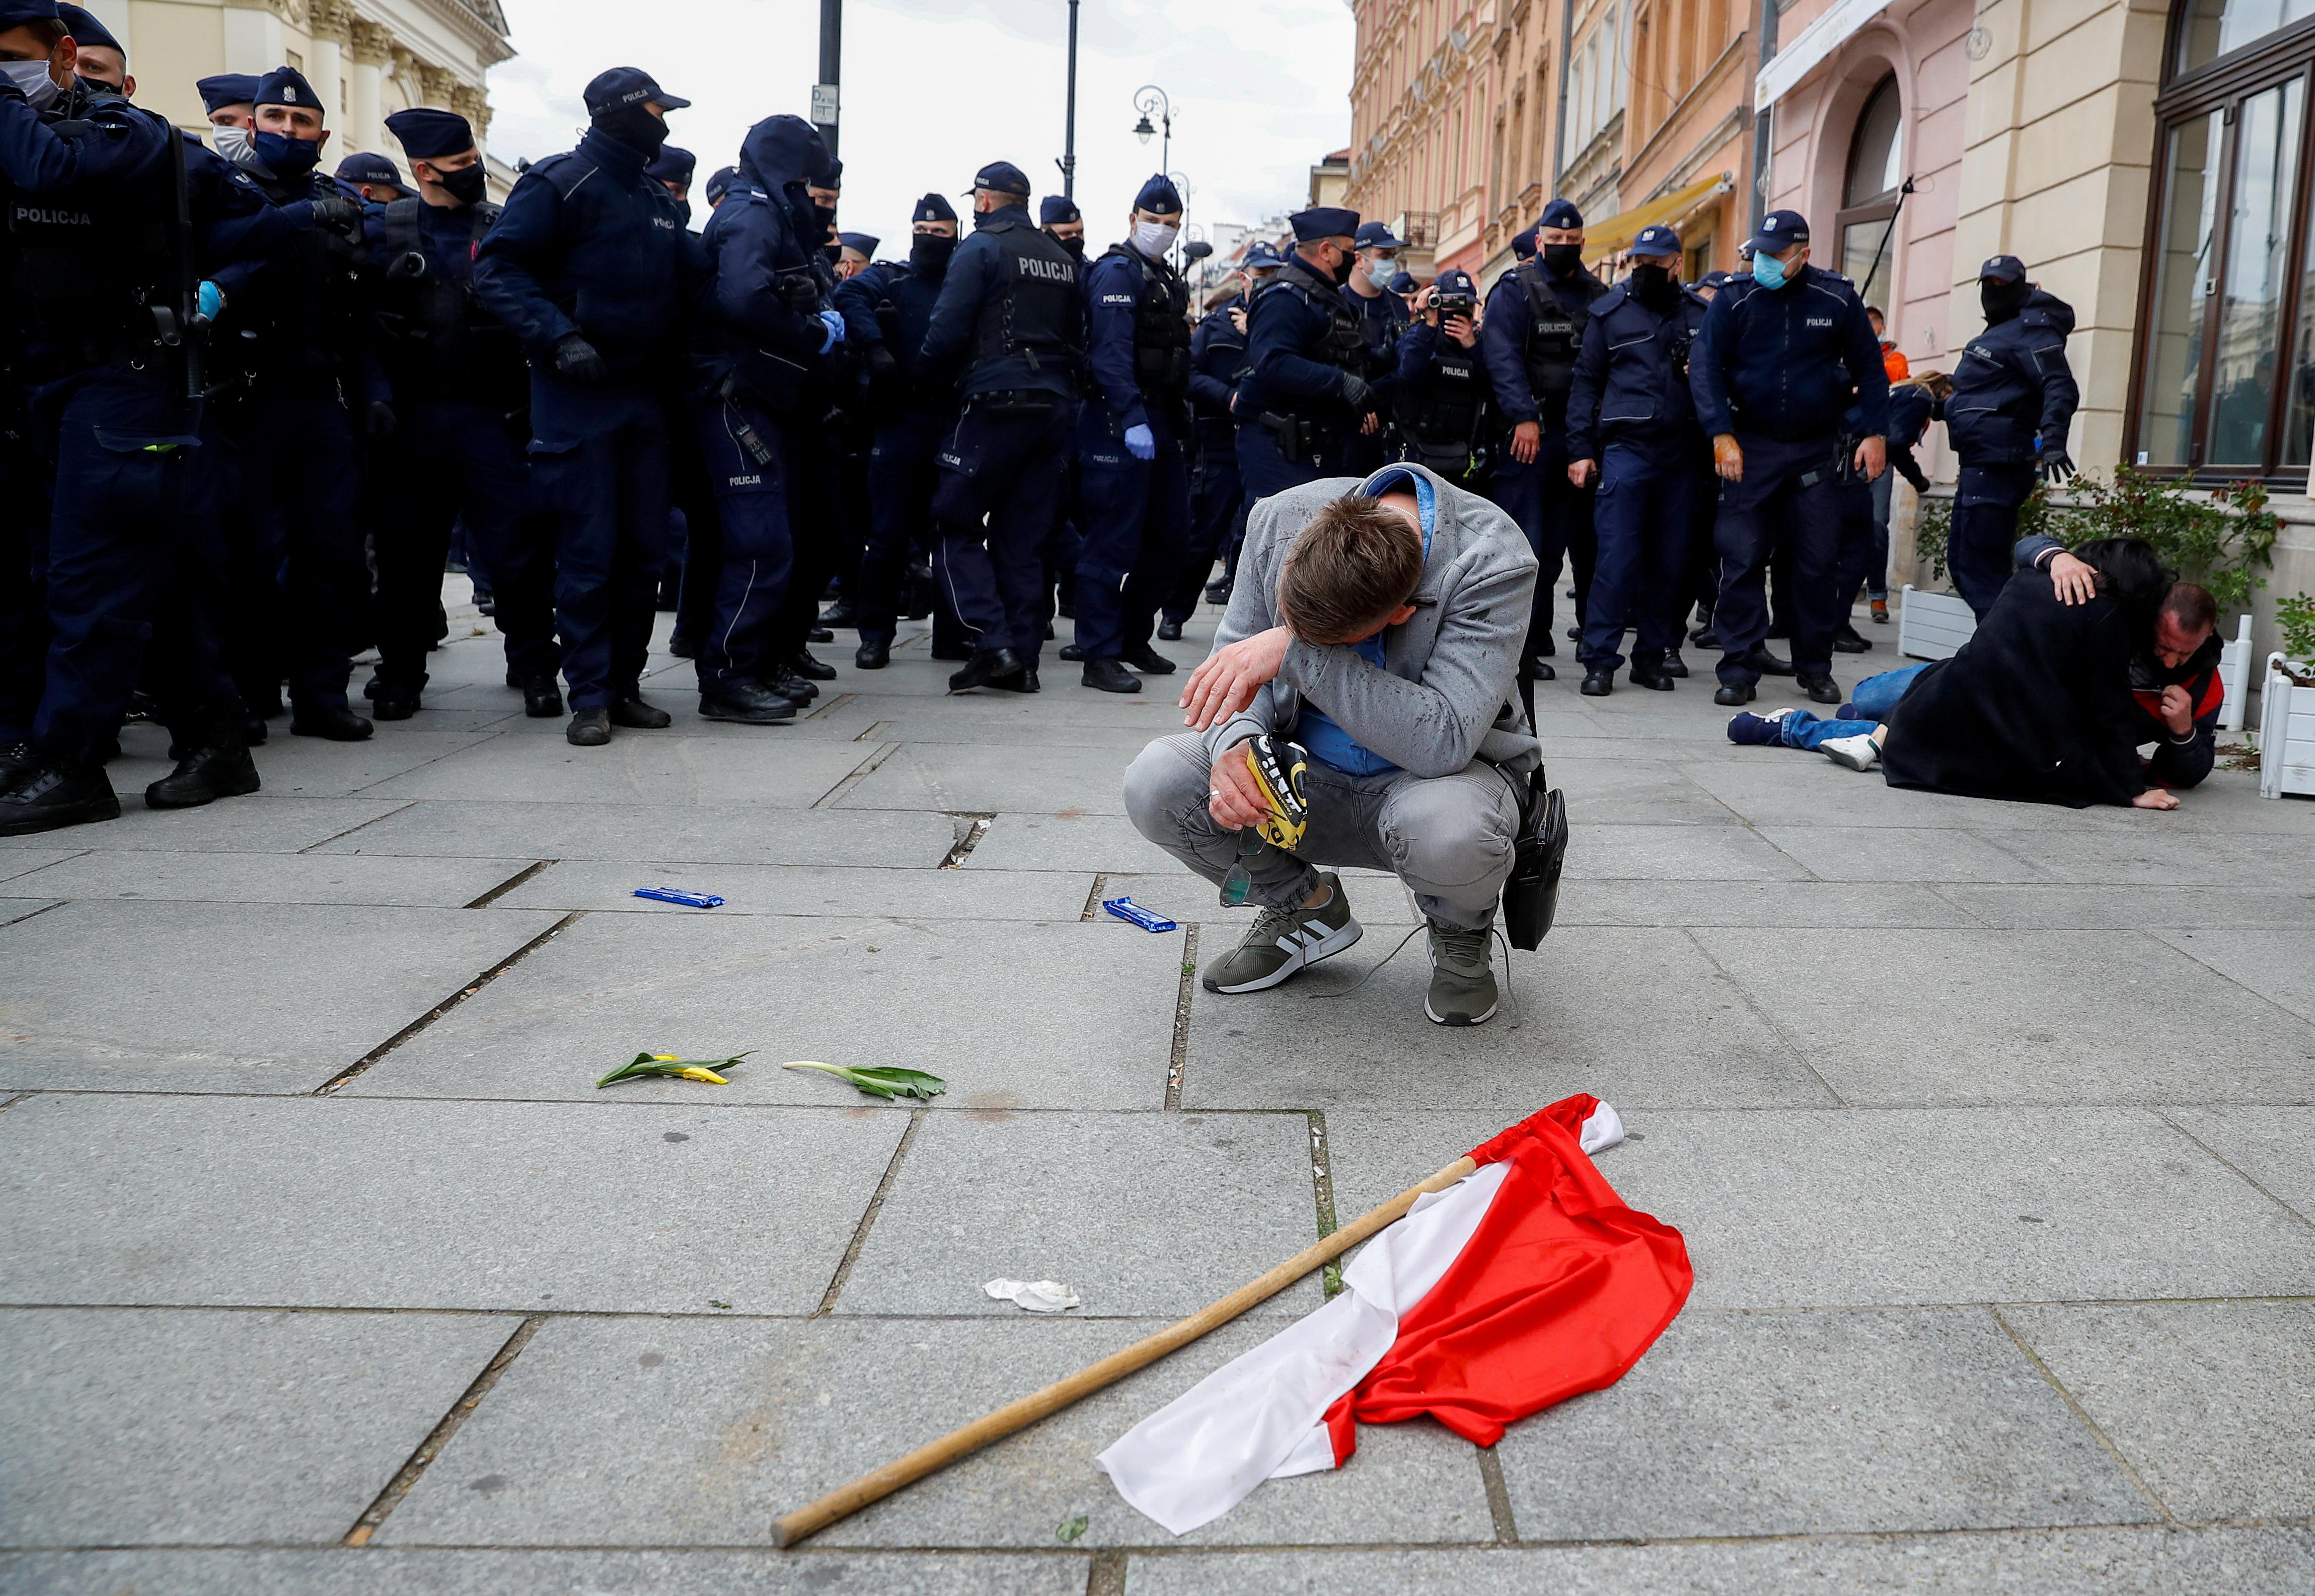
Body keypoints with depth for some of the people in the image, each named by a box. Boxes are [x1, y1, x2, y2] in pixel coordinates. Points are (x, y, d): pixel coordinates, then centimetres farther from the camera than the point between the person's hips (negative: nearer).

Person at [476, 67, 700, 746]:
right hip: (578, 393, -7)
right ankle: (589, 697, 2)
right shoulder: (560, 183, -5)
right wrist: (559, 338, -22)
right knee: (588, 552, -5)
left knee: (644, 550, 7)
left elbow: (687, 278, 23)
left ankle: (624, 685, 17)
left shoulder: (657, 201, 17)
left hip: (645, 392, 7)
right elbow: (498, 268, -11)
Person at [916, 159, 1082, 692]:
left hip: (998, 404, -6)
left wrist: (929, 374, 7)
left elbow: (947, 332, -9)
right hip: (1055, 409, 6)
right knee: (1024, 536, 8)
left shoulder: (981, 248, -3)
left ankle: (993, 643, -11)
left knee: (957, 523, 2)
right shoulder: (1063, 260, 17)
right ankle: (1023, 658, 6)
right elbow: (1078, 338, 21)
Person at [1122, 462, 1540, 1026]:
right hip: (1309, 775, 4)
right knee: (1155, 783, -20)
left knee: (1445, 828, -40)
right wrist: (1234, 745, -27)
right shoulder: (1279, 519, -15)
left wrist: (1294, 649, -39)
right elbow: (1230, 671, -3)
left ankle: (1461, 933, 1)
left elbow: (1444, 741, -38)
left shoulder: (1492, 561, -28)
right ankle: (1306, 910, 9)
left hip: (1430, 774, -4)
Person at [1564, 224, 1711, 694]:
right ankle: (1600, 661, -5)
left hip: (1684, 454, 3)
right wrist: (1580, 449, 0)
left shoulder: (1702, 314, 12)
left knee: (1671, 560, 5)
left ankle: (1652, 656, 15)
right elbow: (1586, 382, 7)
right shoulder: (1610, 311, 8)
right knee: (1617, 556, -9)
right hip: (1626, 448, -2)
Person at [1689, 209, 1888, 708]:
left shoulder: (1838, 300, 1)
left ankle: (1816, 668, 15)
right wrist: (1722, 435, -15)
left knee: (1819, 563, 3)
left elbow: (1869, 370, 8)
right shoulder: (1735, 298, -2)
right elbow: (1705, 367, -5)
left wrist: (1874, 433, 0)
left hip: (1818, 450, 1)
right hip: (1751, 446, -1)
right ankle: (1739, 668, 0)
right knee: (1743, 559, -6)